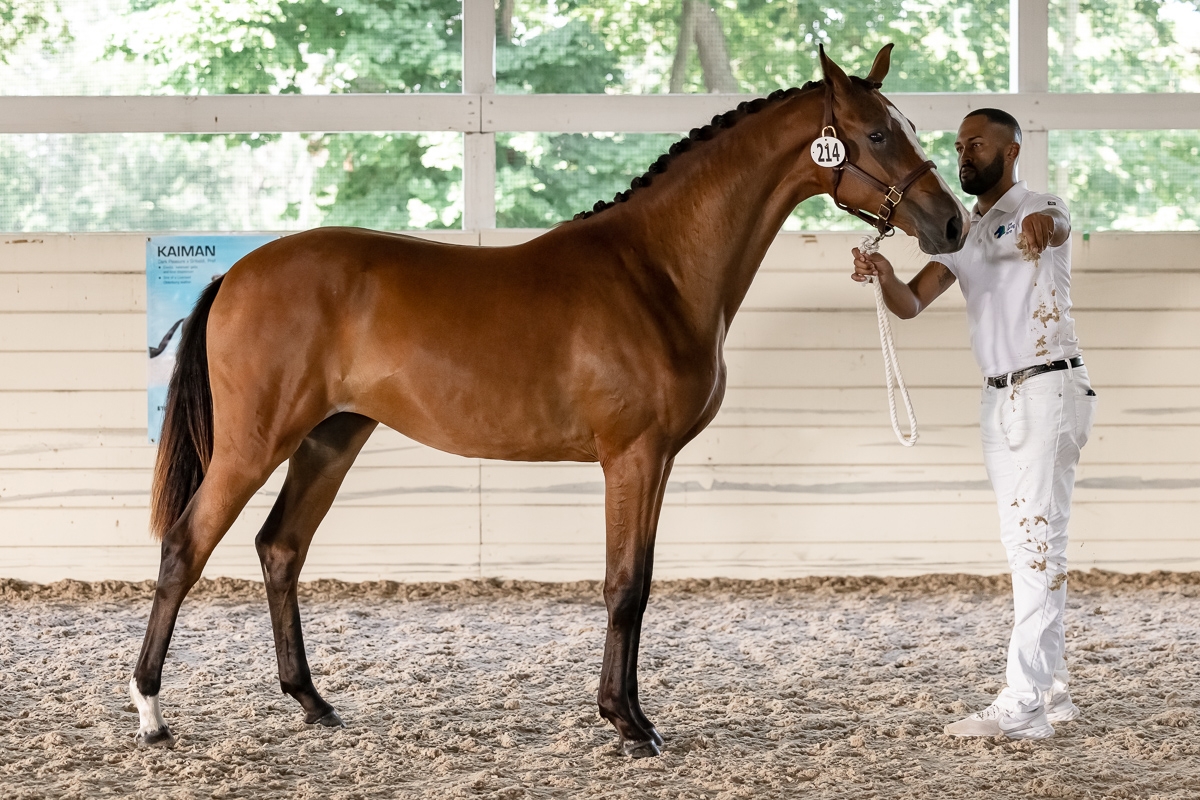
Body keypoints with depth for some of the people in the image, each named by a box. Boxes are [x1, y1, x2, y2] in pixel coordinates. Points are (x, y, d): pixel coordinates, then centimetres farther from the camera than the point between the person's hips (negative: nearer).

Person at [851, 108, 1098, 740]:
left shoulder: (1037, 209, -6)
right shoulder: (962, 232, 16)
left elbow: (1054, 226, -31)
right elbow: (911, 303, 6)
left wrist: (1042, 226, -55)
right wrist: (884, 277, -16)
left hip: (1048, 387, -8)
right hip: (998, 398, 8)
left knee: (1038, 540, -13)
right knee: (1024, 545, 10)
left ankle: (1024, 706, -18)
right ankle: (1051, 692, 17)